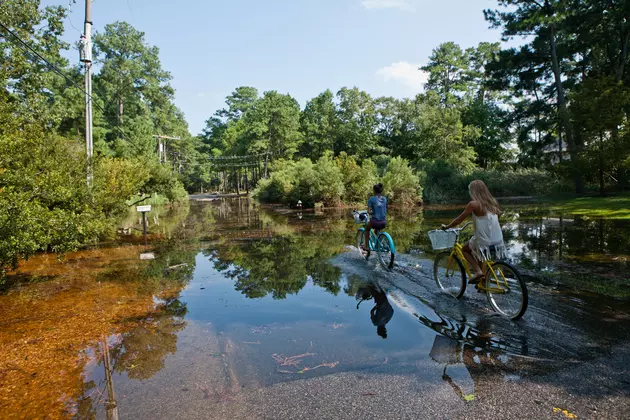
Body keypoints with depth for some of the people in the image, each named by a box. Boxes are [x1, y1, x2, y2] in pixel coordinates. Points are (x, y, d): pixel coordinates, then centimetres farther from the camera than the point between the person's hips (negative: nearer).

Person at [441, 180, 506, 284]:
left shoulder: (474, 204, -11)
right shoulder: (492, 203, 7)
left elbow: (459, 220, -5)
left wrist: (446, 227, 11)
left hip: (484, 244, -6)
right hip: (499, 244, 6)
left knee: (465, 249, 20)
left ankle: (478, 271, 1)